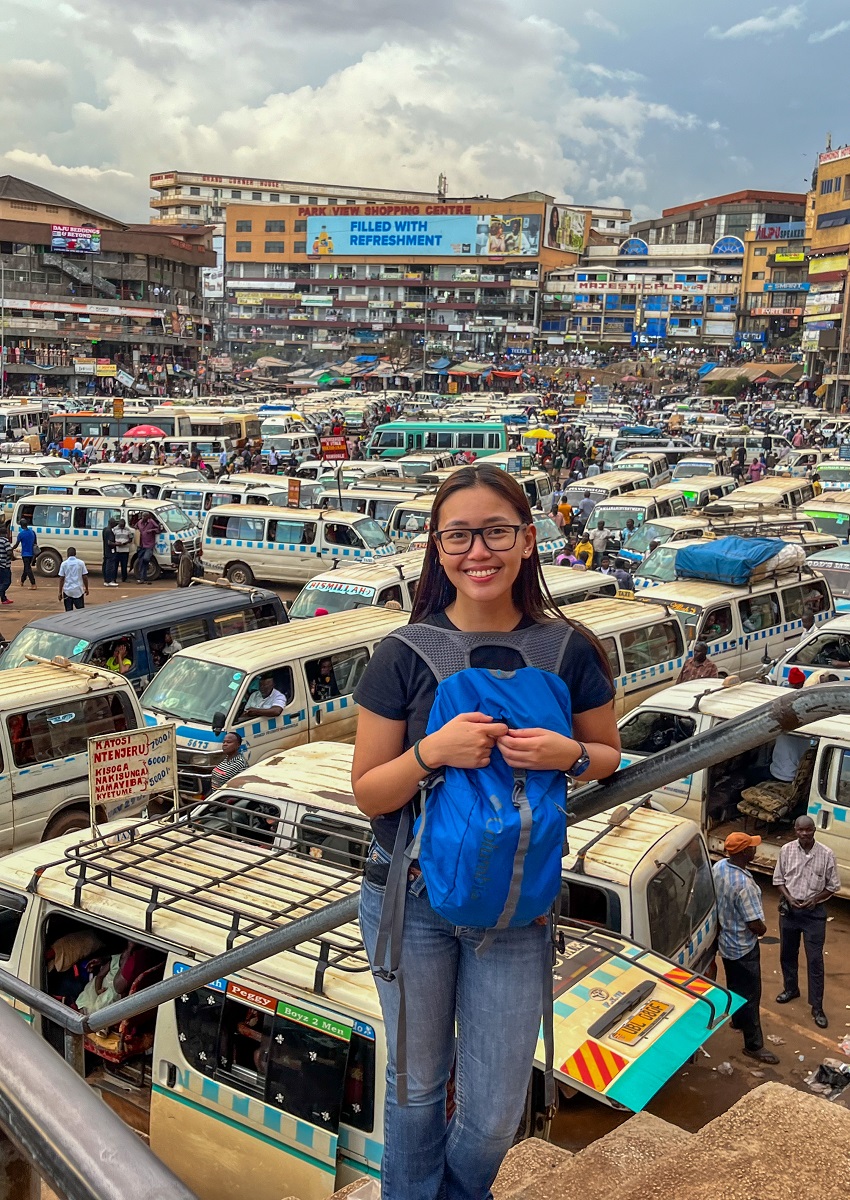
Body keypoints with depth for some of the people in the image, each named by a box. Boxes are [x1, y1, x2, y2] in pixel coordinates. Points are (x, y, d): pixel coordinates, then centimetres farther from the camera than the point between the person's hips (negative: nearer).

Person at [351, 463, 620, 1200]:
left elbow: (609, 755, 5)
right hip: (409, 897, -1)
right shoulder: (404, 656, -11)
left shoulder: (567, 650, -8)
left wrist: (569, 754, -17)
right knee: (418, 1088, 19)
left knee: (495, 1116, 11)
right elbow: (368, 792, -7)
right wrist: (434, 750, -26)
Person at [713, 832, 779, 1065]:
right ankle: (754, 1045, 17)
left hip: (726, 940, 9)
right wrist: (763, 929, -5)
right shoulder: (743, 884, -35)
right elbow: (755, 924, -28)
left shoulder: (718, 867, -8)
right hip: (743, 947, -9)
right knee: (750, 995, 6)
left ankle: (738, 1020, 50)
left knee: (734, 986, 29)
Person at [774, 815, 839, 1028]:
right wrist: (789, 898, -12)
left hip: (814, 912, -3)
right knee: (787, 953, 17)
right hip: (789, 909, 3)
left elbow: (833, 885, -3)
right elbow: (778, 879, 3)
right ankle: (790, 988, 41)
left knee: (815, 959, -1)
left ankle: (817, 1007, 9)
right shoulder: (786, 850, -7)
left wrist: (815, 899, -16)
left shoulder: (826, 854, -12)